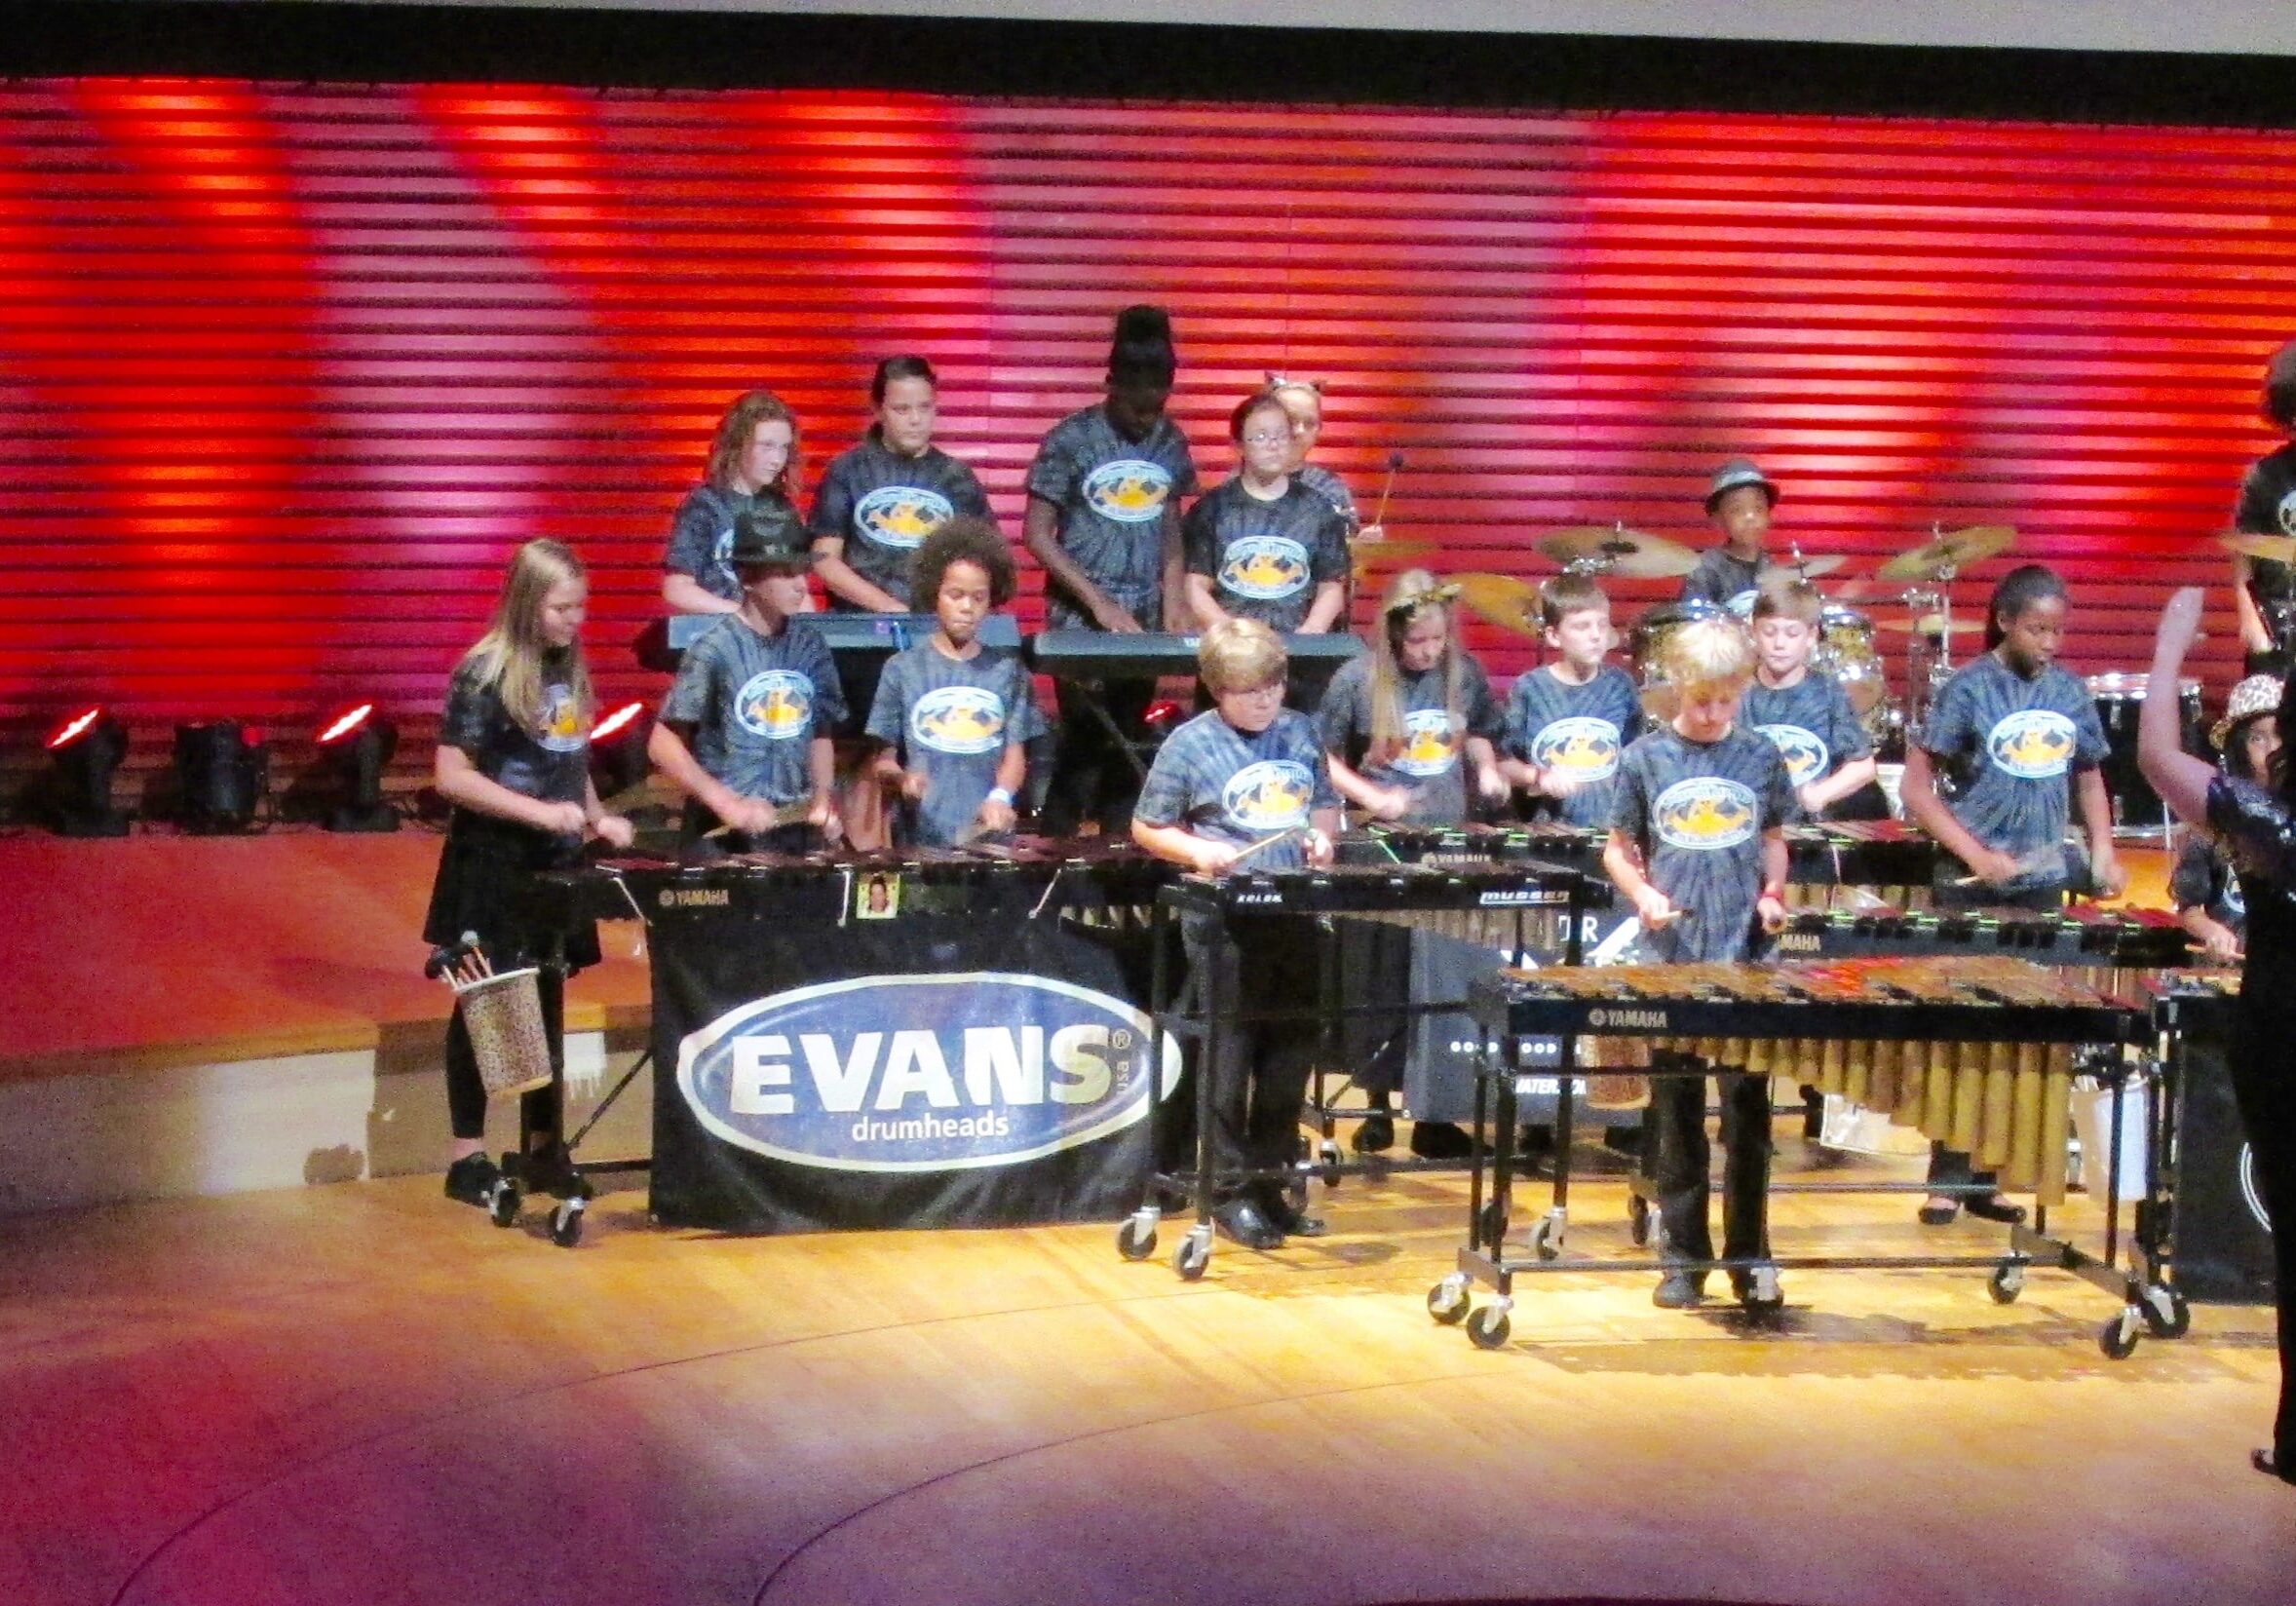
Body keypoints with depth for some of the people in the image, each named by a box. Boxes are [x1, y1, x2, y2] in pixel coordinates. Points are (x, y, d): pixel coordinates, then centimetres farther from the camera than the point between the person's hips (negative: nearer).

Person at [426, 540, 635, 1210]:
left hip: (555, 865, 7)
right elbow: (450, 776, -16)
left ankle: (543, 1148, 21)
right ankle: (467, 1158, 8)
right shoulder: (484, 672, -13)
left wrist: (596, 816, 3)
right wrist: (538, 811, -22)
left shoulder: (571, 669, 8)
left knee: (548, 998, 12)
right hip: (493, 864, -7)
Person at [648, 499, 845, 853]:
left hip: (797, 830, 5)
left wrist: (823, 799, 2)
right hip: (725, 837, -5)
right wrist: (727, 803, -16)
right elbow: (663, 744, -9)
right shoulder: (716, 650, -9)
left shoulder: (809, 648, 6)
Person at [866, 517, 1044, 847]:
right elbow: (883, 761, 5)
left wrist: (1000, 797, -14)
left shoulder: (1006, 670, 9)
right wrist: (901, 778, -16)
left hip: (990, 833, 1)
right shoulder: (904, 669, 4)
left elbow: (1015, 755, 6)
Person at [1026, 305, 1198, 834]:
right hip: (1080, 622, -5)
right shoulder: (1071, 441, -8)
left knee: (1129, 744, 6)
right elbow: (1037, 533, -8)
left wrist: (1173, 598, 0)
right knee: (1086, 740, -9)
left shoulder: (1171, 444, 6)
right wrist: (1099, 601, -14)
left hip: (1145, 622, 5)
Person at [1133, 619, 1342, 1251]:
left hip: (1296, 917, 5)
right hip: (1226, 922, -5)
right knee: (1229, 1056, 0)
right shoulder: (1189, 745, -5)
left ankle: (1270, 1181, 22)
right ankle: (1232, 1191, 8)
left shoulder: (1300, 732, 9)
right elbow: (1147, 828, 1)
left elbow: (1325, 802, 23)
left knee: (1292, 1050, 10)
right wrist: (1197, 850, -16)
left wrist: (1322, 836, 2)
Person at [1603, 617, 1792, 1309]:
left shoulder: (1761, 758, 6)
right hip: (1672, 958, -1)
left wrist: (1773, 893, 0)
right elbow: (1618, 849, 9)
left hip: (1747, 959, 1)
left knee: (1749, 1111, 4)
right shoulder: (1646, 759, 1)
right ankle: (1682, 1258, 13)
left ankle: (1749, 1256, 14)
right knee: (1676, 1114, 6)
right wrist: (1643, 894, -9)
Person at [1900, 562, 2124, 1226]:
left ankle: (1985, 1177, 14)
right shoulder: (1968, 688, -6)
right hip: (1971, 890, -4)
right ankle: (1948, 1179, 5)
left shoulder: (2070, 691, 6)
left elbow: (2089, 774, 18)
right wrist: (1977, 854, -14)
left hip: (2042, 884, 4)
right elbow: (1917, 786, -6)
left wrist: (2103, 850, 3)